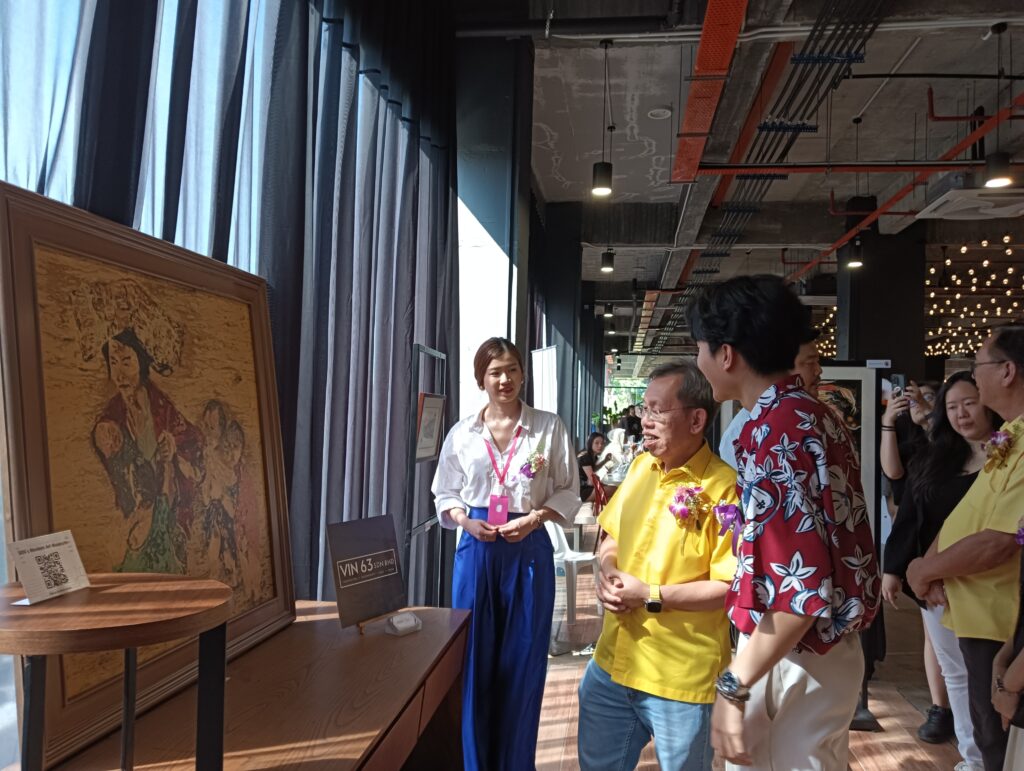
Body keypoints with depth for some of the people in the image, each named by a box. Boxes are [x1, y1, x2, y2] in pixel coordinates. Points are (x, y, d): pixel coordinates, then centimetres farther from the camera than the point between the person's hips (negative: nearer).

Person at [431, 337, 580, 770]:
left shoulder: (549, 428, -1)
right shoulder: (462, 433, 3)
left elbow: (568, 493, 2)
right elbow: (445, 495, 10)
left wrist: (534, 518, -13)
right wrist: (466, 520, -9)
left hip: (529, 549, -1)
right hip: (476, 549, 1)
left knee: (523, 662, 7)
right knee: (474, 660, 8)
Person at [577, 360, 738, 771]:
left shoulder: (723, 488, -19)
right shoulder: (640, 466, 4)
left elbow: (732, 586, -21)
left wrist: (651, 596, -21)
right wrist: (608, 569, -6)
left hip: (681, 677, -6)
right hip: (612, 660, 7)